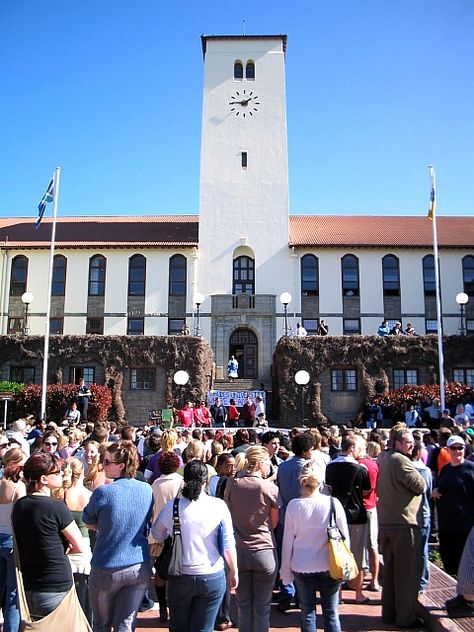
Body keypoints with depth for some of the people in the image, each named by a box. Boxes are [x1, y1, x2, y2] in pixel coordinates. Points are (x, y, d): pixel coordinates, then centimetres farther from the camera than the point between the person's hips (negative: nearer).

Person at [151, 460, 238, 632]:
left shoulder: (171, 506, -9)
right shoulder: (219, 505, -11)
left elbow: (157, 535, 8)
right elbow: (228, 544, -8)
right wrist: (234, 571, 5)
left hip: (180, 577, 1)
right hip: (212, 576, -1)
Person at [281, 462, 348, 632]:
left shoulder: (293, 505, -10)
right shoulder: (333, 503, -10)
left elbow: (288, 540, -3)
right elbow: (345, 537, -1)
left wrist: (286, 569, 7)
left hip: (302, 567, 0)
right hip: (329, 565, 0)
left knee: (307, 613, 13)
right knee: (331, 613, 12)